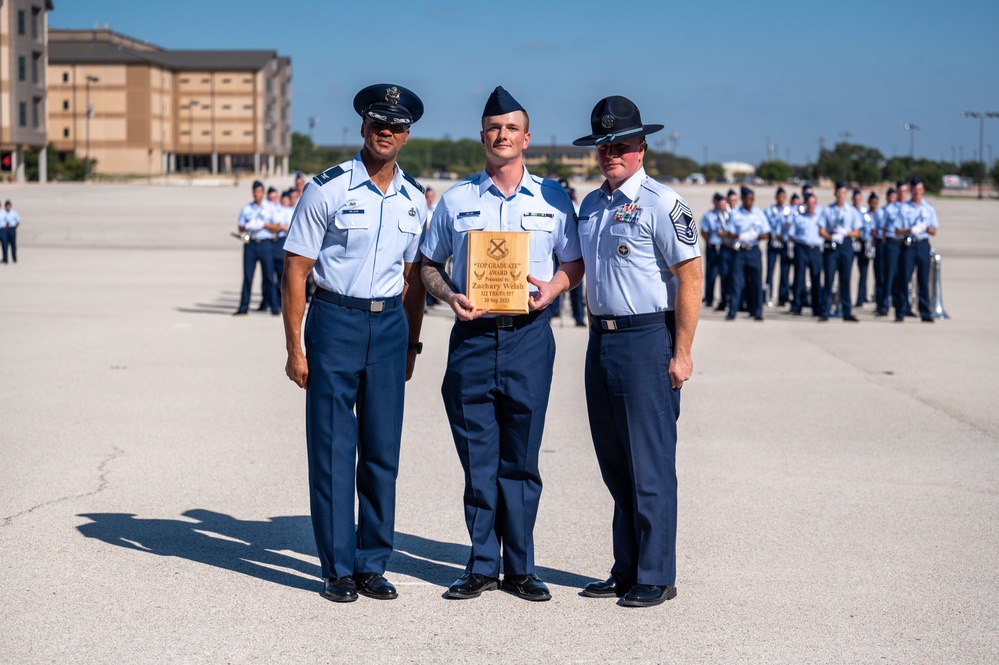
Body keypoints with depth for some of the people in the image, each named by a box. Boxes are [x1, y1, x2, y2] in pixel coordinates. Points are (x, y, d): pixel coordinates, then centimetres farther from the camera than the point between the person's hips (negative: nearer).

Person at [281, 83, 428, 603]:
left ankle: (373, 565, 17)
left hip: (390, 325, 4)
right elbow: (296, 270, -5)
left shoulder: (415, 200, 9)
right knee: (333, 450, -1)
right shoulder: (328, 189, -5)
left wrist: (411, 345, 14)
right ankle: (338, 569, 8)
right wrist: (295, 348, -9)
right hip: (335, 320, -4)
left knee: (383, 451, 6)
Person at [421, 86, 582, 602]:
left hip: (528, 334, -1)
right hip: (472, 336, 1)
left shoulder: (553, 199, 7)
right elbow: (429, 264, 13)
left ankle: (520, 567, 12)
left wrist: (553, 287, -8)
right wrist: (449, 296, -7)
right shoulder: (456, 200, 9)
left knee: (521, 458, 4)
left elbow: (574, 263, 12)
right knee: (478, 458, 3)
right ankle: (482, 565, 13)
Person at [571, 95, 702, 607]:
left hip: (648, 339, -8)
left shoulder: (660, 203, -9)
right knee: (615, 464, 12)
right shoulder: (590, 206, 14)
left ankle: (656, 578, 5)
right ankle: (625, 571, 21)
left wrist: (681, 352, -15)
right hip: (601, 340, 8)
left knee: (650, 464, -3)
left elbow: (691, 278, -12)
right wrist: (597, 340, 17)